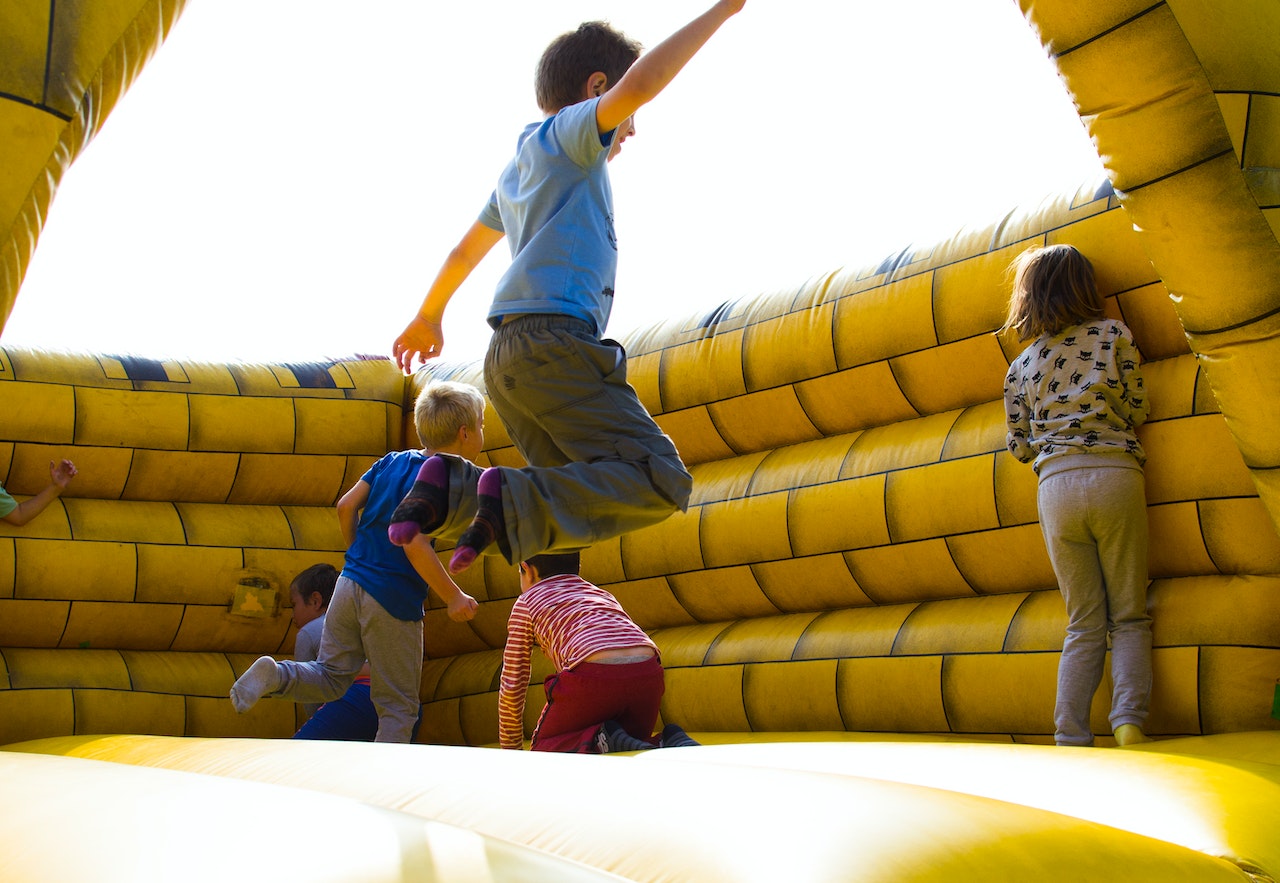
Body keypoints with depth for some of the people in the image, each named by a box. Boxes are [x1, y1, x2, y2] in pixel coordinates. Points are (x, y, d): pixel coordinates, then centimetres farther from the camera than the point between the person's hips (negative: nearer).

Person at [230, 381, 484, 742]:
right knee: (398, 706, 7)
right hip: (393, 603, -6)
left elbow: (346, 505, 9)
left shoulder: (392, 461, 9)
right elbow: (415, 544, -24)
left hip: (351, 583, 6)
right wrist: (454, 597, -16)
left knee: (331, 678, 16)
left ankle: (274, 675, -8)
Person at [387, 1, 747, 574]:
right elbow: (640, 84, -15)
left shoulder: (517, 171, 30)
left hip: (508, 355, 9)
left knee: (572, 497, 9)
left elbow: (465, 250, 42)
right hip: (554, 339, -9)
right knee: (660, 484, -15)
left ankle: (452, 494, -6)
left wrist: (429, 315, 56)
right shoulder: (565, 132, 5)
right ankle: (512, 501, -27)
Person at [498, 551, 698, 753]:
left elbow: (511, 685, 21)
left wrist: (511, 747, 33)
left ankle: (600, 740, -11)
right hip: (648, 674, 5)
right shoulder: (602, 594, 36)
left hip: (593, 675, -5)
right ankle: (672, 743, -3)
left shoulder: (527, 602, 23)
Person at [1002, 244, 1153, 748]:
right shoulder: (1114, 334, 8)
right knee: (1128, 616, 5)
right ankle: (1128, 722, -12)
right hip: (1115, 474, -2)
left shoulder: (1020, 368, 14)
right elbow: (1136, 411, 8)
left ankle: (1069, 738, 0)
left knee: (1085, 623, 9)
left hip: (1056, 484, 2)